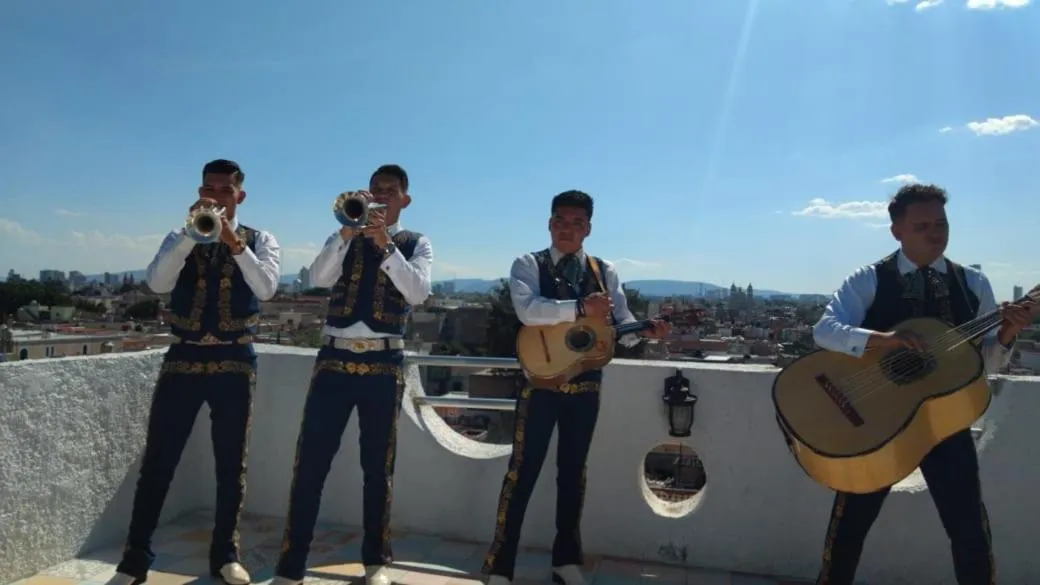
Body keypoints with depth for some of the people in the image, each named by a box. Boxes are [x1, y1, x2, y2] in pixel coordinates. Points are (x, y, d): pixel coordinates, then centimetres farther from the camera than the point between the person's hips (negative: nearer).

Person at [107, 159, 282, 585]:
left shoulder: (261, 240, 5)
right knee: (157, 462, 4)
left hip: (235, 362, -1)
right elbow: (157, 283, -11)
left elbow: (266, 288, -14)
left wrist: (234, 242, -24)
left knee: (231, 464, 6)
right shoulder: (180, 238, 8)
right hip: (183, 359, 1)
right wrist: (192, 233, -19)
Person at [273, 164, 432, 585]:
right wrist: (348, 231, -18)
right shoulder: (346, 237, 12)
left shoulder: (416, 243, 8)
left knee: (378, 467, 7)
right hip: (334, 359, 1)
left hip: (383, 365, -1)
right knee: (310, 463, 0)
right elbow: (319, 278, -7)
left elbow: (418, 292, -11)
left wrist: (385, 244, -19)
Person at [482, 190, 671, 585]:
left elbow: (621, 324, 3)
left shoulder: (605, 272, 8)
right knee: (523, 470, 0)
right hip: (540, 382, -3)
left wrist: (647, 330, -18)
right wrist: (581, 308, -34)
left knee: (573, 471, 14)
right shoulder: (528, 265, -3)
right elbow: (528, 311, -22)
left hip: (586, 385, 4)